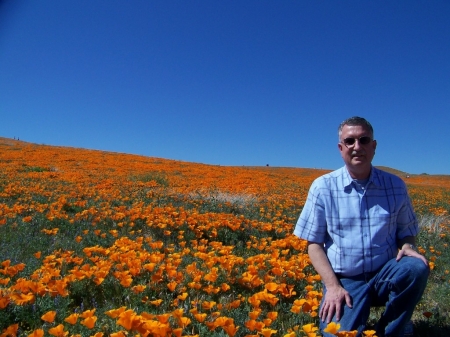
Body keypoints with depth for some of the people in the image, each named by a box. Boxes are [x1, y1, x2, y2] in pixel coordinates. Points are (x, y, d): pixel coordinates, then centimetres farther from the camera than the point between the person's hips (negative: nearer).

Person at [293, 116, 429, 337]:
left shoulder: (396, 186, 2)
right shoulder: (323, 187, -5)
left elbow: (406, 231, 13)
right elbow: (314, 244, -3)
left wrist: (408, 247, -11)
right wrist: (332, 286, -14)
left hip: (385, 275, 4)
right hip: (344, 280, -3)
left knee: (417, 268, -28)